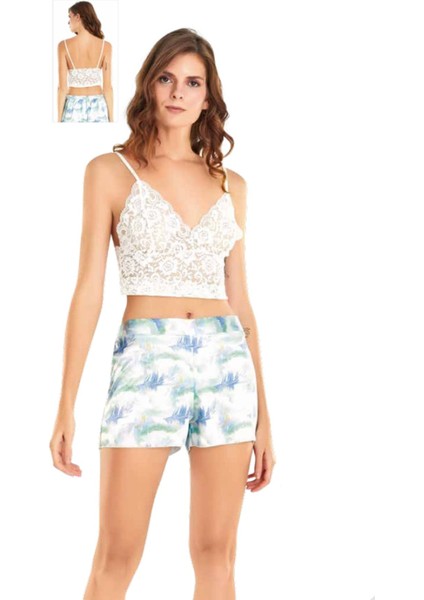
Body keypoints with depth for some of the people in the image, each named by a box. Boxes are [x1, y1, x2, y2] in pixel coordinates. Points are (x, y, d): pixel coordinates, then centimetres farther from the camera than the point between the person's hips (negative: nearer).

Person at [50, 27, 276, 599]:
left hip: (227, 361, 3)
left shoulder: (230, 185, 13)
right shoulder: (111, 171, 4)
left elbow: (240, 302, 14)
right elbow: (89, 290, 0)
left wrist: (263, 415, 12)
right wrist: (66, 406, -6)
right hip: (146, 358, -3)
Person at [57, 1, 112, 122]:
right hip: (97, 107, 1)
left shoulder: (64, 46, -8)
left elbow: (62, 86, -8)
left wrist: (59, 118, -1)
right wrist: (111, 118, 2)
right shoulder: (105, 46, -5)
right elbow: (107, 86, -5)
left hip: (73, 108, -1)